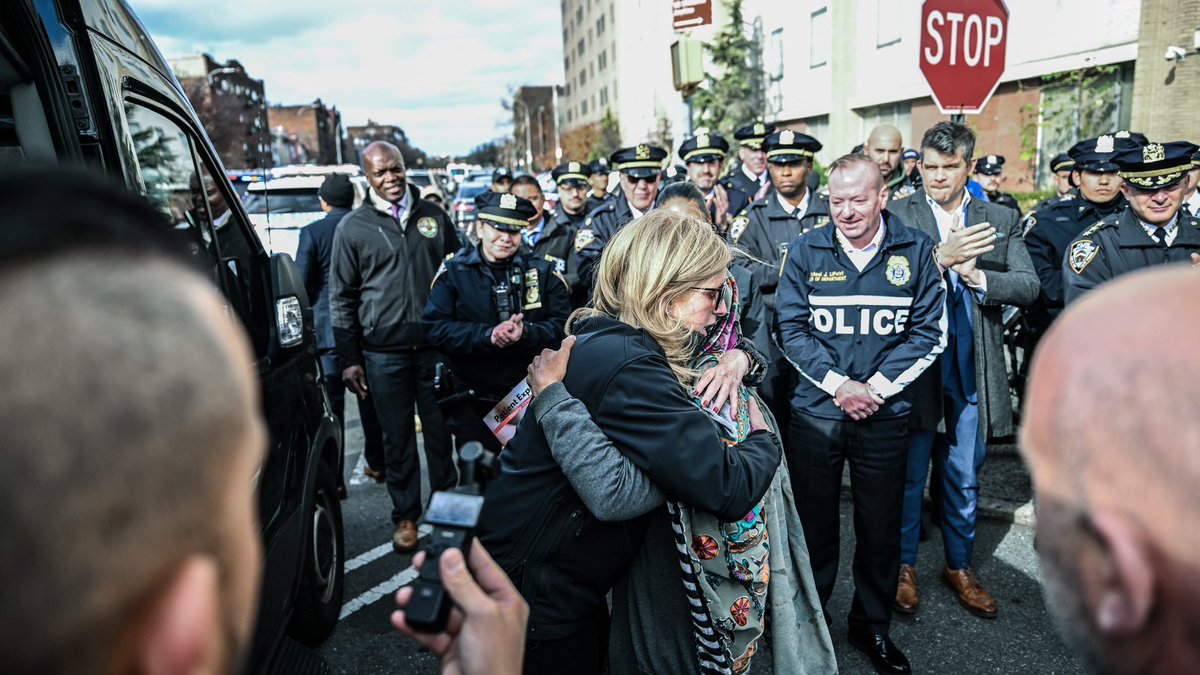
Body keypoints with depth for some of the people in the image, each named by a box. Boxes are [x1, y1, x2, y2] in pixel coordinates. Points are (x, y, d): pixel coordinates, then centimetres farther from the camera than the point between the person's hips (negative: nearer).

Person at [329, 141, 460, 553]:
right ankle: (405, 515, 26)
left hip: (435, 347, 1)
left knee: (440, 430, 12)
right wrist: (348, 360, 0)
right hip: (383, 353, -1)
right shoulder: (352, 228, 1)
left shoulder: (434, 217, 6)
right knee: (397, 438, 9)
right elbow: (341, 298, 4)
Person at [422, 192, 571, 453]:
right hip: (473, 403, 0)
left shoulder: (543, 272, 1)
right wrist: (487, 336, -24)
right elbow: (434, 328, -10)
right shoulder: (453, 272, -1)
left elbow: (562, 324, -5)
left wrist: (525, 334, -25)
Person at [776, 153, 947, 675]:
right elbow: (789, 328, -4)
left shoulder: (915, 249, -1)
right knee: (814, 524, 12)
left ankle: (872, 626, 36)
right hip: (815, 411, 0)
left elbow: (929, 331, -2)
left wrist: (878, 385, -12)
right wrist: (836, 383, -14)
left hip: (885, 413, 1)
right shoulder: (805, 251, -2)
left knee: (880, 528, 14)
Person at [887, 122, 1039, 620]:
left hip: (973, 371, 3)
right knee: (909, 476, 11)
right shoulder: (897, 215, -3)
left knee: (964, 479, 17)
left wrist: (975, 275, -18)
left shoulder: (1002, 220, 7)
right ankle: (904, 564, 30)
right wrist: (939, 258, -26)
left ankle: (959, 565, 37)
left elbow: (1029, 286, -2)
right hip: (915, 368, -3)